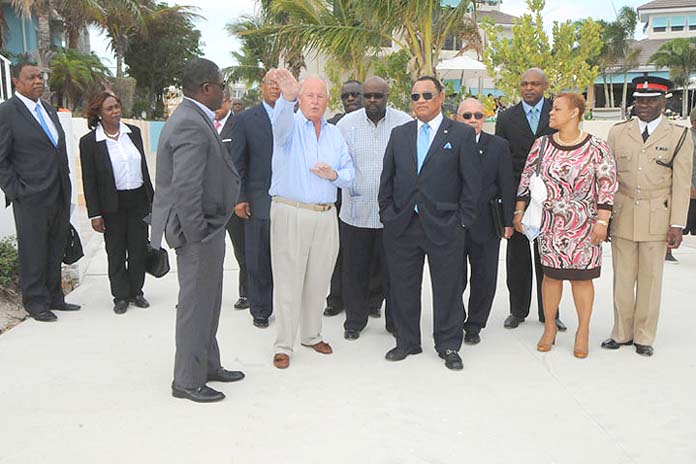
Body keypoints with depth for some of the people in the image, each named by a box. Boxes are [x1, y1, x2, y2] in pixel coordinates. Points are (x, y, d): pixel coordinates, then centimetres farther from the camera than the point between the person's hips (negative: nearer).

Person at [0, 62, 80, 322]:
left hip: (60, 196, 7)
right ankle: (35, 302, 16)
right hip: (31, 198, -7)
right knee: (33, 252, 4)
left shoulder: (49, 110, 15)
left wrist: (67, 187, 13)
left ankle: (53, 297, 26)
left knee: (55, 251, 14)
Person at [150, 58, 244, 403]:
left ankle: (208, 365, 35)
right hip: (200, 231, -10)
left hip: (206, 230, 10)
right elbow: (186, 189, -27)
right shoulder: (192, 125, -21)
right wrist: (196, 235, -20)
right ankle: (188, 381, 17)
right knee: (195, 305, 2)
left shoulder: (191, 119, 12)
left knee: (206, 303, 20)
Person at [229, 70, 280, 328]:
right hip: (258, 200, -1)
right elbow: (237, 162, 3)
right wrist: (239, 198, -3)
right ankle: (260, 309, 21)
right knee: (258, 259, 7)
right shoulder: (246, 120, 4)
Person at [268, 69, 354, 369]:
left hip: (326, 216, 5)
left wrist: (334, 175, -9)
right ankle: (283, 345, 10)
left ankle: (311, 335, 30)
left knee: (318, 280, 14)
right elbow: (280, 120, -28)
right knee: (288, 280, 0)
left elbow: (349, 174, 14)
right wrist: (288, 96, -49)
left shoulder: (335, 133, 14)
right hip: (290, 213, -5)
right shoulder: (290, 125, -1)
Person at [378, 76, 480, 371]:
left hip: (444, 227, -3)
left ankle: (448, 346, 21)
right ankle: (407, 342, 27)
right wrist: (387, 214, 4)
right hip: (402, 225, 3)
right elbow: (387, 178, 13)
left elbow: (471, 182, -1)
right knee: (403, 288, 11)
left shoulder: (461, 134, 1)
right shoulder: (399, 134, 12)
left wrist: (463, 221, -5)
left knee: (448, 290, 6)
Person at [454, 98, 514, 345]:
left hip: (485, 225, 1)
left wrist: (508, 221, -1)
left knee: (484, 278, 9)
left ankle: (474, 325, 25)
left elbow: (507, 186, 2)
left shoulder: (499, 145, 2)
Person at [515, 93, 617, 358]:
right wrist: (519, 212, 7)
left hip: (583, 226, -2)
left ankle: (583, 331, 22)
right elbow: (527, 178, 9)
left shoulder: (596, 148, -6)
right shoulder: (542, 145, 2)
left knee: (582, 276, 6)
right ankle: (550, 327, 25)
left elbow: (607, 186, -5)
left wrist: (602, 221, -9)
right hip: (550, 224, 2)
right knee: (551, 274, 8)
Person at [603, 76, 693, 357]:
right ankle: (622, 332, 22)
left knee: (650, 279, 6)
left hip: (656, 220, -2)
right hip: (622, 218, 2)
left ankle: (644, 337, 20)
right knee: (622, 278, 8)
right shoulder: (618, 132, 7)